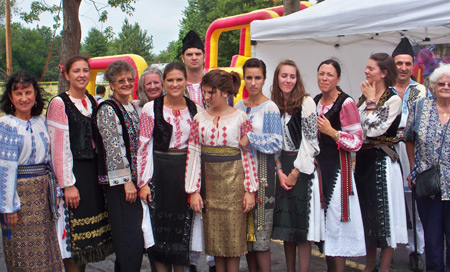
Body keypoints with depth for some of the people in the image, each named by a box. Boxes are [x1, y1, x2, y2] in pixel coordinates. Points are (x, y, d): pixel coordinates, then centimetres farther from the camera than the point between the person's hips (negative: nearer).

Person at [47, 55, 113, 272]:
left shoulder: (92, 102, 13)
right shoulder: (59, 103, -8)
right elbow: (59, 147, -13)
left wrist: (101, 172, 10)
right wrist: (68, 185, -17)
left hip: (93, 172, 7)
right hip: (71, 172, -6)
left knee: (87, 235, 12)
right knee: (72, 237, -1)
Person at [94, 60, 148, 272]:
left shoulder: (132, 108, 16)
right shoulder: (107, 110, -9)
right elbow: (114, 147, -15)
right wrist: (127, 181, -17)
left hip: (133, 180, 8)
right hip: (119, 183, -8)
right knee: (131, 240, -9)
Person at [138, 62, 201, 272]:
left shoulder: (195, 110, 6)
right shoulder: (151, 108, -2)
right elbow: (143, 146, -3)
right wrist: (143, 182, -8)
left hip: (186, 173, 3)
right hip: (159, 173, -2)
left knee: (183, 227, 8)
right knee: (160, 225, 2)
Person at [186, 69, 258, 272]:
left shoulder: (240, 118, -2)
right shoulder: (199, 119, 5)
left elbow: (249, 154, -2)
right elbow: (193, 154, 3)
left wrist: (250, 190, -6)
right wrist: (193, 191, -2)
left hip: (233, 181, -3)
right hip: (209, 181, 3)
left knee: (233, 235, 2)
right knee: (214, 235, 8)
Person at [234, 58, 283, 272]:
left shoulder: (269, 108, -6)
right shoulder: (239, 106, 12)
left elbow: (277, 142, -13)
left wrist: (250, 138, -18)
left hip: (261, 170, -6)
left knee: (260, 230, -4)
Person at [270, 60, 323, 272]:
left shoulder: (306, 102, -7)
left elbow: (310, 141, -10)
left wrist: (295, 171, -11)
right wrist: (279, 171, -3)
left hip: (302, 168, -5)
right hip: (280, 170, 5)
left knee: (301, 225, -3)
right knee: (286, 223, 9)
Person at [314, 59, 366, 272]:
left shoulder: (346, 103, -11)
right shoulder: (315, 102, 11)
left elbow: (357, 142, -13)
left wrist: (331, 131, -21)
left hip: (338, 167, -7)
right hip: (318, 165, 7)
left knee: (335, 219, -5)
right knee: (323, 217, 11)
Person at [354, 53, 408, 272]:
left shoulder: (393, 100, -11)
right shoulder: (364, 97, 10)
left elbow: (374, 130, -20)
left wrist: (371, 102, -12)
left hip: (381, 161, -7)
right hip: (363, 159, 7)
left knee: (384, 214, 1)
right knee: (366, 214, 14)